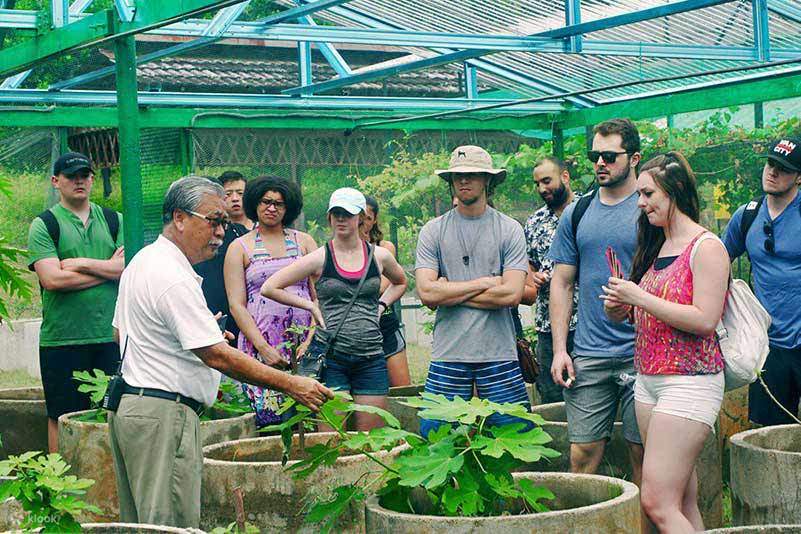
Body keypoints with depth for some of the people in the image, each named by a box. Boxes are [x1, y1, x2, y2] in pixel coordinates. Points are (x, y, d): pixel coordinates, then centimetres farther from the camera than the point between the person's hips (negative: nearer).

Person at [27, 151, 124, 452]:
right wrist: (108, 268, -6)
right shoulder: (44, 225, 1)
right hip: (62, 338, -3)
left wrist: (83, 263, -9)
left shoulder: (114, 221, 12)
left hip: (110, 336, 3)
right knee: (63, 417, 3)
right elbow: (52, 279, -12)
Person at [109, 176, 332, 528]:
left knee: (137, 521, 14)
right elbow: (218, 357, -23)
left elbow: (120, 332, 25)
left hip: (128, 403, 11)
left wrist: (202, 336, 23)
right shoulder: (174, 279, -19)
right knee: (175, 525, -9)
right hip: (163, 416, -11)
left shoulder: (141, 261, 13)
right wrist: (291, 385, -21)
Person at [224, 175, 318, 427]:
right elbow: (236, 305, 1)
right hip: (260, 343, -2)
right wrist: (263, 347, -10)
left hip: (304, 343, 2)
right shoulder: (239, 248, 9)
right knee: (269, 419, -11)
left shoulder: (304, 242, 15)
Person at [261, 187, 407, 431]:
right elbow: (269, 288, 1)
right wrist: (310, 305, -1)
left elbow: (400, 282, 30)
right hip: (329, 355, -3)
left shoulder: (379, 256, 7)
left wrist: (381, 305, 14)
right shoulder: (319, 259, -1)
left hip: (371, 358, 3)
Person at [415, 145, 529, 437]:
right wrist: (485, 283, -7)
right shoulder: (433, 231, 5)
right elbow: (426, 292, -7)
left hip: (499, 355, -1)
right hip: (448, 355, 1)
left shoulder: (509, 229, 2)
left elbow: (512, 294, -9)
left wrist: (450, 292, -5)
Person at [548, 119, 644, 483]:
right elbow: (562, 282, 13)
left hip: (643, 354, -3)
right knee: (582, 454, 1)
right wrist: (559, 350, 6)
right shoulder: (577, 214, 11)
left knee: (643, 454, 4)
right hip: (588, 357, 3)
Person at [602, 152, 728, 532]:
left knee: (656, 502, -14)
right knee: (684, 503, 7)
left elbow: (704, 320, -19)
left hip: (689, 382, -8)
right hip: (648, 380, 8)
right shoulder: (656, 247, 16)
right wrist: (619, 307, 2)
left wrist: (640, 297, -15)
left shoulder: (706, 247, -9)